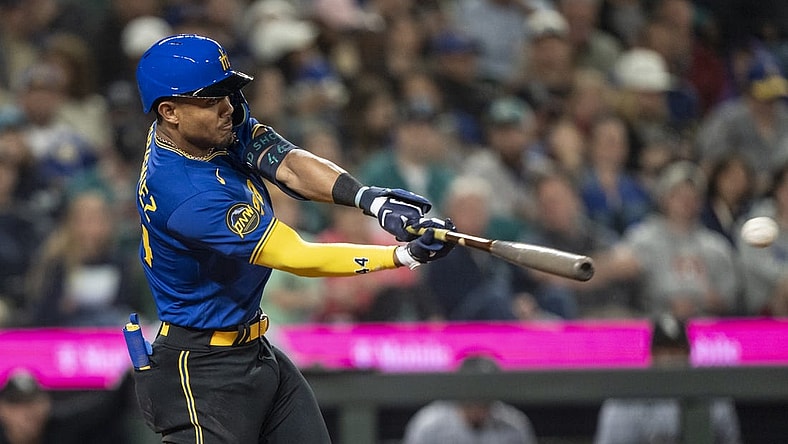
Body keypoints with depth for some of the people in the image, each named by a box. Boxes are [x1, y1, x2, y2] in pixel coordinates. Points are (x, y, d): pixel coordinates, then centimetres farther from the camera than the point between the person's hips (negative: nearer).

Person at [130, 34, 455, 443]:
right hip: (202, 373, -9)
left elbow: (289, 166, -13)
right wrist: (405, 255, -29)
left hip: (256, 351, 9)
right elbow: (298, 258, -26)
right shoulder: (186, 195, -29)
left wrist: (371, 199, -32)